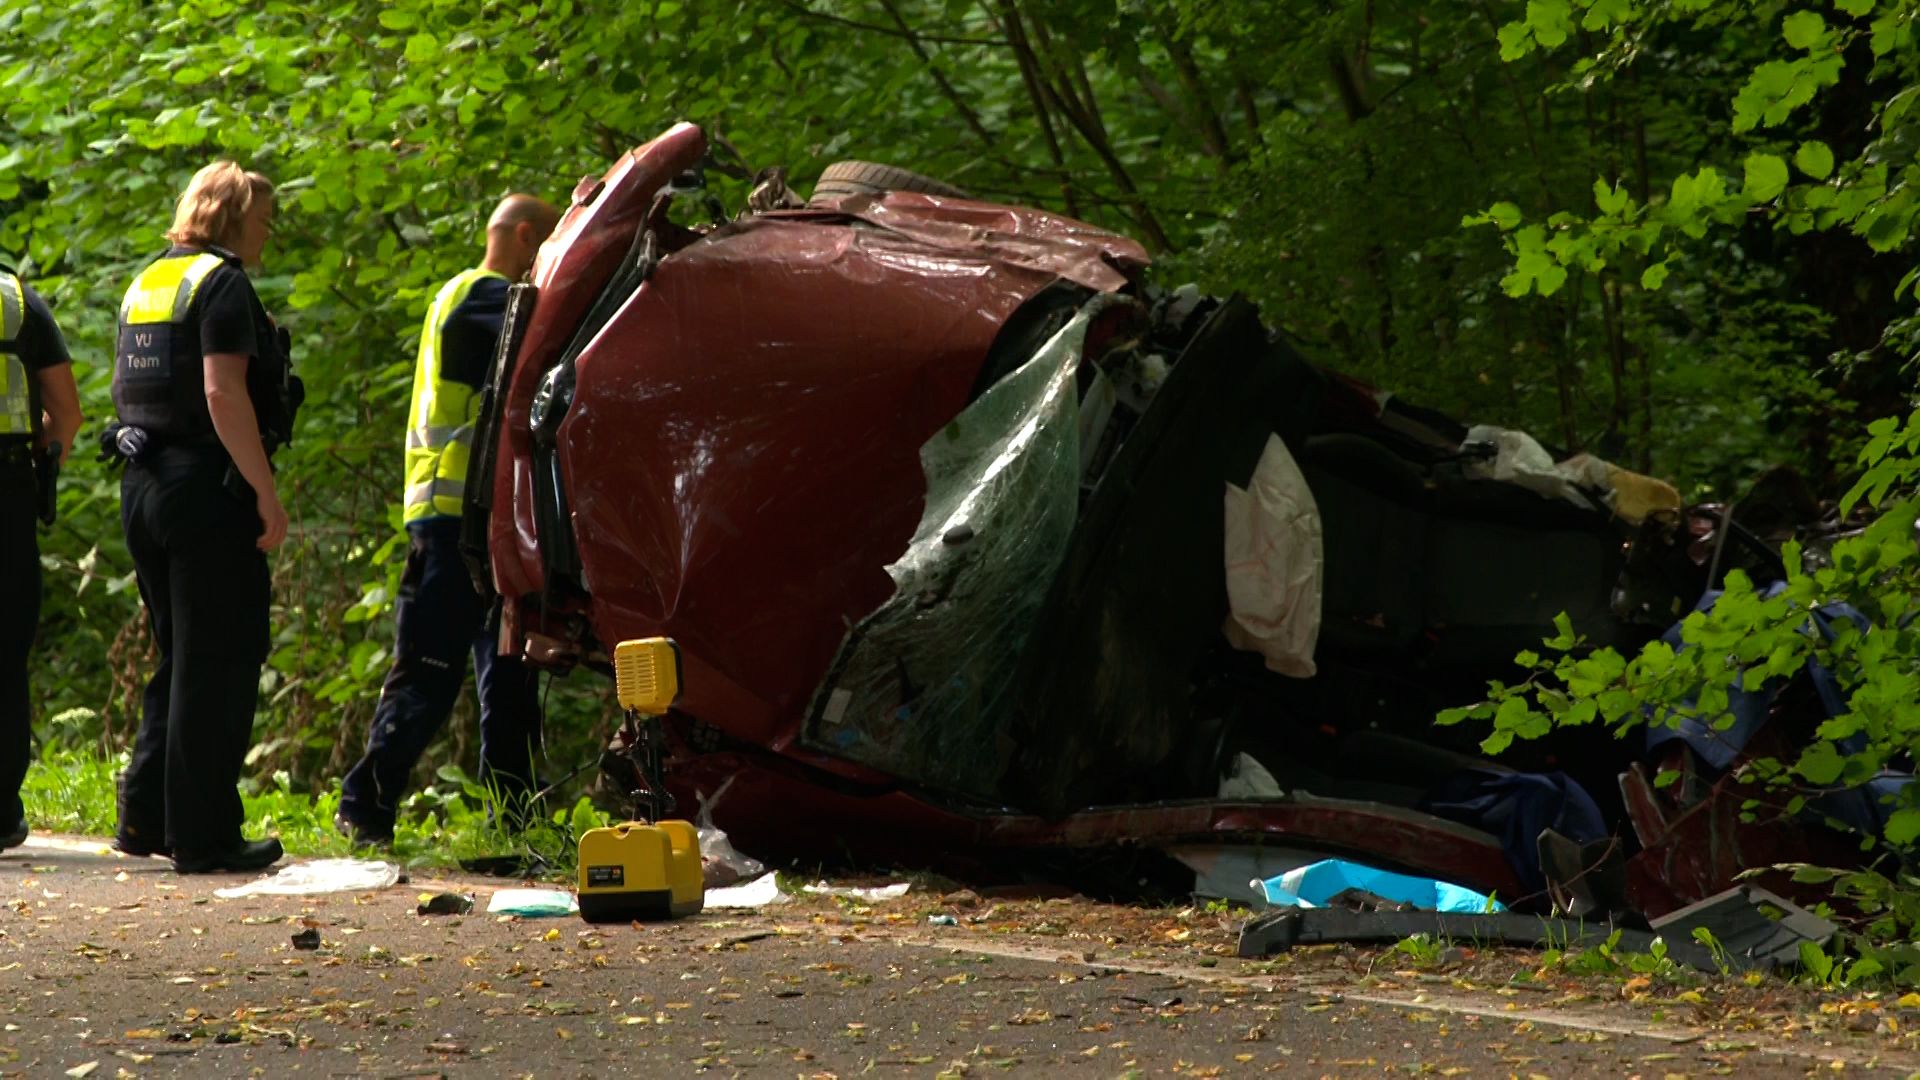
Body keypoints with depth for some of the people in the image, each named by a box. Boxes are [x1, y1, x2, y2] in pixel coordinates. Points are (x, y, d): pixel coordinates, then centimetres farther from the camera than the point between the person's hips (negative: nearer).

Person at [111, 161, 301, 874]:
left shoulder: (147, 282, 17)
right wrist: (266, 492, -19)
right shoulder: (222, 282, -10)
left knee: (180, 658, 18)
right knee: (218, 663, -4)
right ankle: (203, 835, -3)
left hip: (143, 486, 9)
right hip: (207, 490, -9)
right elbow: (223, 395, -20)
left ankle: (144, 816, 17)